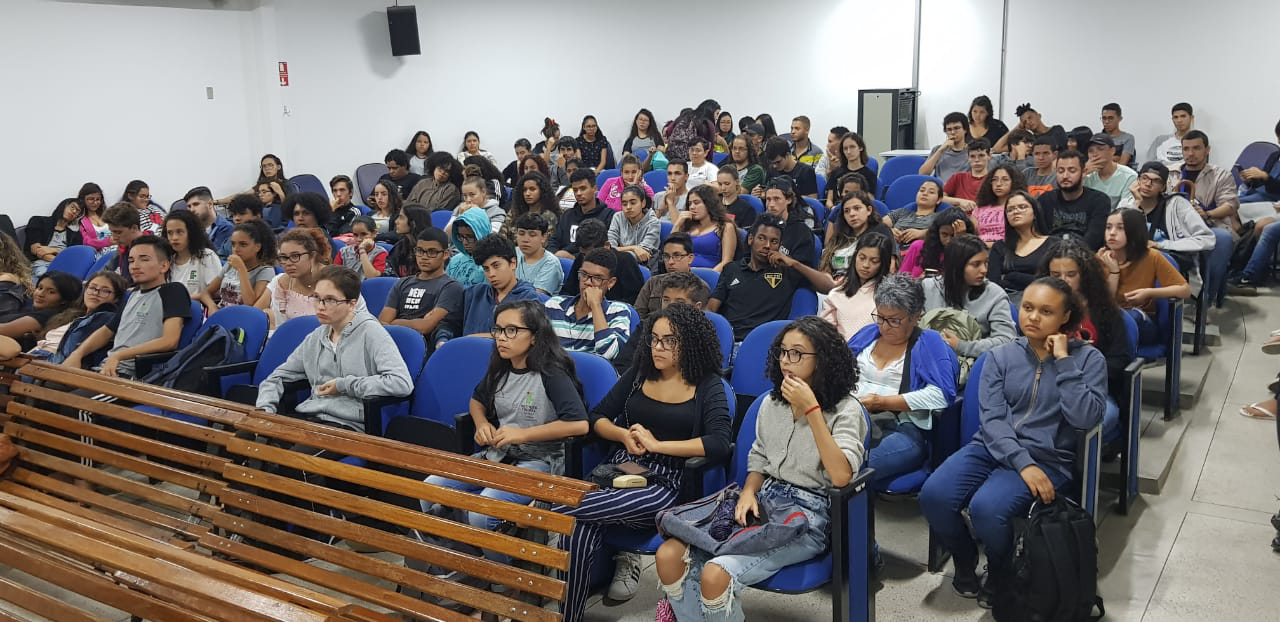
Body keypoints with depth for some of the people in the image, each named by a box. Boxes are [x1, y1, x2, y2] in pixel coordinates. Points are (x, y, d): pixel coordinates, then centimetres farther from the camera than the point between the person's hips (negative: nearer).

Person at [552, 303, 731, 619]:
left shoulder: (707, 386, 0)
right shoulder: (640, 373, 12)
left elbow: (720, 444, -15)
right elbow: (597, 417, 15)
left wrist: (658, 444, -14)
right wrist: (625, 436, -6)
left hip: (665, 484, -4)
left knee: (565, 511, -29)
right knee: (578, 530, -28)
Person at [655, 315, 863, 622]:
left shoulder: (846, 409, -7)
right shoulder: (771, 403, 12)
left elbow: (841, 476, -21)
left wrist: (811, 410, -21)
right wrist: (748, 492, -3)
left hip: (808, 515, -6)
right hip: (764, 503, 6)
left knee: (716, 574, -29)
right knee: (669, 555, -17)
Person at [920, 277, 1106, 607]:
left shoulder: (1088, 359, 2)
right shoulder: (1001, 356, 7)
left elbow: (1084, 418, -12)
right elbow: (991, 419, -4)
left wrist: (1063, 361, -12)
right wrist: (1023, 464, -19)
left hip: (1047, 459, -3)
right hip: (991, 448, 3)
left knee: (985, 507, -31)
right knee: (933, 495, -24)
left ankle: (1001, 572, 3)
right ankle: (965, 560, 7)